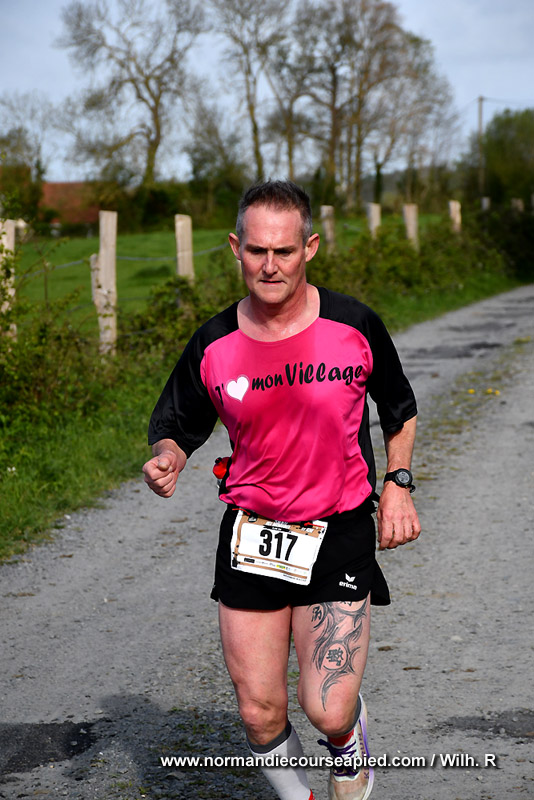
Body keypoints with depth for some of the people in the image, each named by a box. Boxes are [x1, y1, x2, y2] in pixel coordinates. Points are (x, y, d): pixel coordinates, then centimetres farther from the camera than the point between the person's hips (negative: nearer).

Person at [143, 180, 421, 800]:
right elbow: (174, 426, 7)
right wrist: (166, 459, -15)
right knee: (259, 715, 4)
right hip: (250, 535, 2)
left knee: (328, 711, -11)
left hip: (340, 536, -2)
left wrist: (397, 483, 1)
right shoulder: (213, 347, -6)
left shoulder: (355, 326, -7)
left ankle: (350, 743, 27)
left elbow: (400, 409, 11)